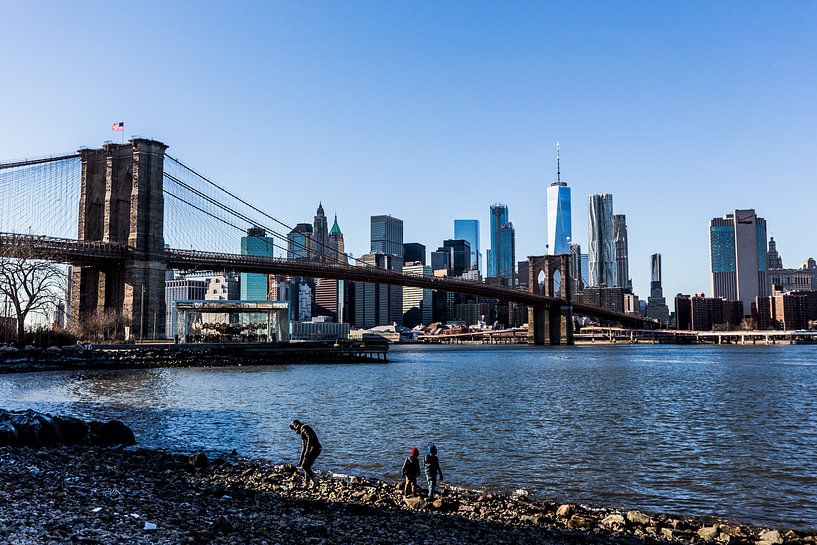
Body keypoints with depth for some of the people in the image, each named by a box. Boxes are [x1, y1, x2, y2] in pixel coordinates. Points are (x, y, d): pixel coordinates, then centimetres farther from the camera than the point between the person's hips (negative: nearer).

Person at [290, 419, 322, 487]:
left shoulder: (304, 428, -7)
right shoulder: (301, 432, 24)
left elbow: (310, 439, -21)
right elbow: (303, 446, 27)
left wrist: (307, 452, -23)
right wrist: (301, 459, 26)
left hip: (314, 449, -10)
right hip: (312, 449, 10)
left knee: (305, 466, -11)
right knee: (306, 466, 11)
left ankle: (314, 481, -6)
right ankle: (308, 484, 14)